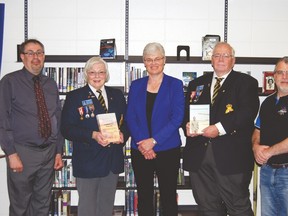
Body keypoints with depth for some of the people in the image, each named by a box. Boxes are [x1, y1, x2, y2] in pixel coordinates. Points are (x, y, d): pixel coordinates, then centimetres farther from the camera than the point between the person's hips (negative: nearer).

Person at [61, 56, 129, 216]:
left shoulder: (117, 95, 9)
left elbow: (126, 121, 12)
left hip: (113, 160, 4)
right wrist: (93, 135, -23)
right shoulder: (74, 97, -3)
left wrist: (123, 134, -11)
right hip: (88, 160, -4)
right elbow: (66, 128, -10)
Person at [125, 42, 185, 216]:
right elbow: (130, 117, 3)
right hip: (140, 151, 3)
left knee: (169, 197, 5)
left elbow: (177, 117, -8)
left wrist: (154, 140, -15)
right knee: (144, 197, 10)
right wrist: (142, 143, -11)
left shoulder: (175, 84, 0)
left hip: (167, 149, -2)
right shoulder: (136, 85, 9)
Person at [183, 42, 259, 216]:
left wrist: (220, 128, -20)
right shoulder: (197, 84, 19)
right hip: (199, 154, 5)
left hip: (231, 155, -4)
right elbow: (185, 110, 17)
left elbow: (248, 111, -11)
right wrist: (187, 125, -6)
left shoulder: (246, 83, 4)